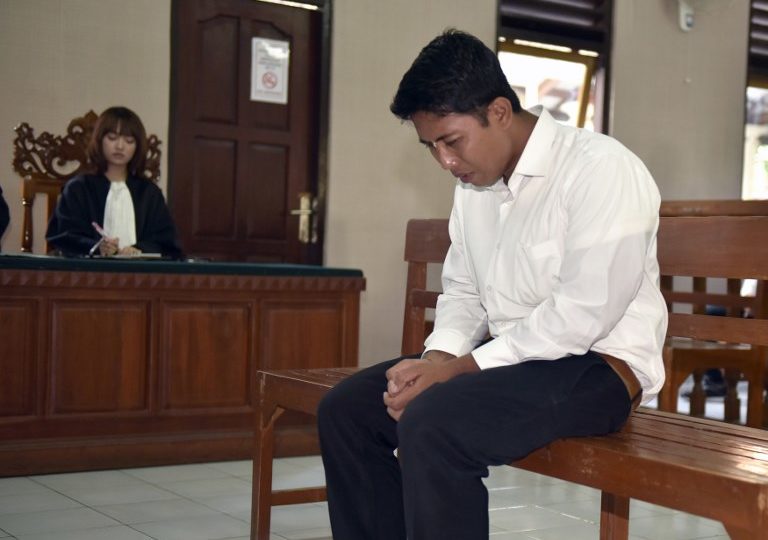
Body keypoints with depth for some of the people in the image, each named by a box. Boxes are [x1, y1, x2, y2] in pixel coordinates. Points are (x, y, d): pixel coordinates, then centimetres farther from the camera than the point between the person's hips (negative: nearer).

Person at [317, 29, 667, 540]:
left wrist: (462, 366, -22)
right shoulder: (473, 183, 10)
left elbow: (584, 315, -23)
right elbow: (462, 290, 14)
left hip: (595, 366, -8)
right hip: (506, 359, 8)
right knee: (347, 408, -1)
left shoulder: (602, 169, -16)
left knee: (431, 423, -31)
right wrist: (436, 359, -8)